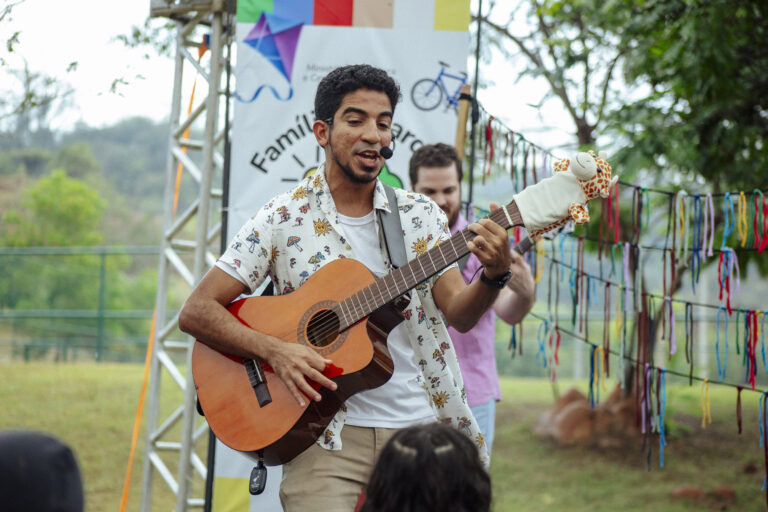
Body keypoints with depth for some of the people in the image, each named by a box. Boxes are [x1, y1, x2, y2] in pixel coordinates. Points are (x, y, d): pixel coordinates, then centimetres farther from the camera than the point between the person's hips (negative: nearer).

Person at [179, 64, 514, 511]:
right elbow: (196, 312, -3)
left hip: (422, 429, 3)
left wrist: (494, 276, -23)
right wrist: (276, 351, -17)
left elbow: (459, 313, -2)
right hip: (331, 437, -3)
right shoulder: (283, 219, 1)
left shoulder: (421, 216, 9)